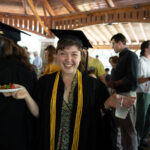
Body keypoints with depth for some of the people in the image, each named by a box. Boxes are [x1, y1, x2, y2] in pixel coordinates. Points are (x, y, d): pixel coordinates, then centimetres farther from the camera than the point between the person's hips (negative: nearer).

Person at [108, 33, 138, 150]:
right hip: (120, 94, 9)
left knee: (128, 128, 1)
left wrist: (114, 84, -12)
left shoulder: (130, 55, -11)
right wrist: (112, 84, 5)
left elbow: (131, 78, -21)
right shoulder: (122, 57, 16)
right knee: (120, 125, 17)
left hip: (127, 94, -9)